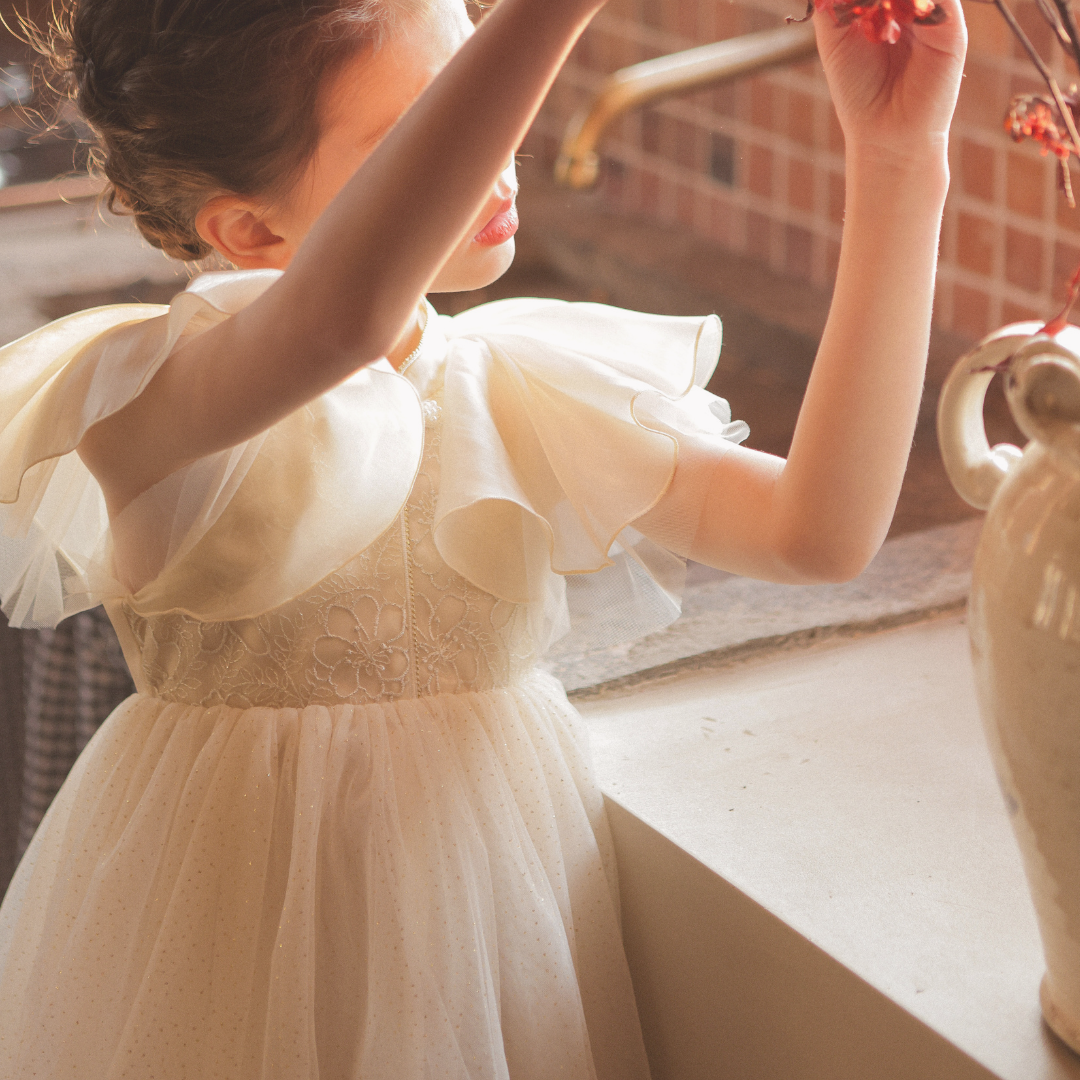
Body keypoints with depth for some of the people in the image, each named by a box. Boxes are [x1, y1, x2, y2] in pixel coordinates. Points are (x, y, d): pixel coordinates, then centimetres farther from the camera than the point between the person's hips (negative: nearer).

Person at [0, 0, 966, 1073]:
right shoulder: (153, 400, -18)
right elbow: (337, 319, -42)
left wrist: (896, 162, -19)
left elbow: (817, 531, -13)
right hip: (237, 950, -3)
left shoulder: (520, 394, -2)